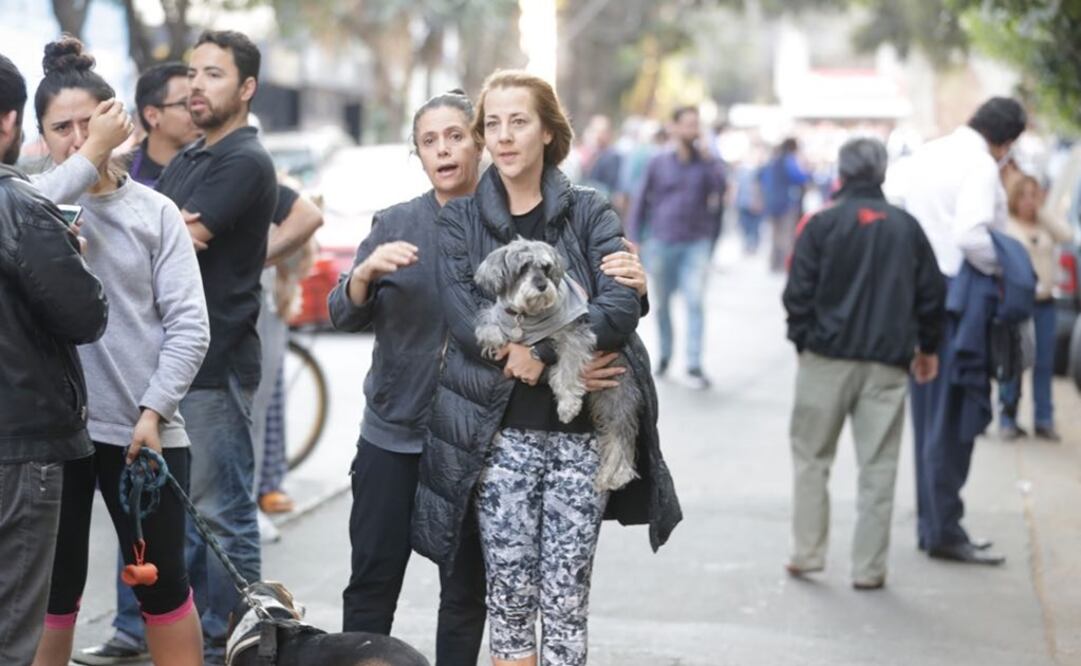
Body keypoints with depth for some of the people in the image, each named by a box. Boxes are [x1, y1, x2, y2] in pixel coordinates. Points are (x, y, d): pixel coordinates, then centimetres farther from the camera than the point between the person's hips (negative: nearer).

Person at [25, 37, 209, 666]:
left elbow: (189, 323, 0)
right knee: (53, 586, 10)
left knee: (163, 582, 10)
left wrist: (154, 410, -10)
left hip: (143, 427, 1)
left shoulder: (155, 211, 4)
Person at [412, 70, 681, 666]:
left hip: (582, 431, 0)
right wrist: (568, 362, -16)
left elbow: (622, 305, -9)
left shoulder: (589, 213, 6)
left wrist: (537, 348, -19)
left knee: (565, 598, 0)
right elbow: (462, 316, -9)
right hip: (501, 430, 0)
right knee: (509, 594, 0)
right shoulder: (460, 220, 7)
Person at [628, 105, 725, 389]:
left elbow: (720, 190, -15)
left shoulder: (706, 163, 2)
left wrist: (708, 160, -20)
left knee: (695, 302, -11)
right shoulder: (659, 164, 2)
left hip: (696, 245, -1)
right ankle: (664, 355, 30)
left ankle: (694, 365, -10)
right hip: (662, 244, 1)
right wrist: (632, 238, 1)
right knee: (662, 303, 11)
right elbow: (642, 203, 6)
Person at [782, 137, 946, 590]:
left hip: (827, 359, -2)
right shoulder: (907, 228, 5)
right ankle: (869, 568, 5)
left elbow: (798, 292, -7)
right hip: (887, 364, 2)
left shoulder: (822, 224, -4)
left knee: (811, 458, 12)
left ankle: (806, 553, 11)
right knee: (878, 467, 5)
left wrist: (802, 340, 8)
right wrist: (928, 347, 21)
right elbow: (932, 294, 9)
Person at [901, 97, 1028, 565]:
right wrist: (1001, 268, -10)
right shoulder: (980, 165, -13)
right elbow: (971, 235, -25)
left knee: (929, 415, 14)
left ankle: (931, 523, 21)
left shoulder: (926, 154, 13)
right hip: (957, 293, -8)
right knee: (955, 416, -2)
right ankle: (944, 530, 2)